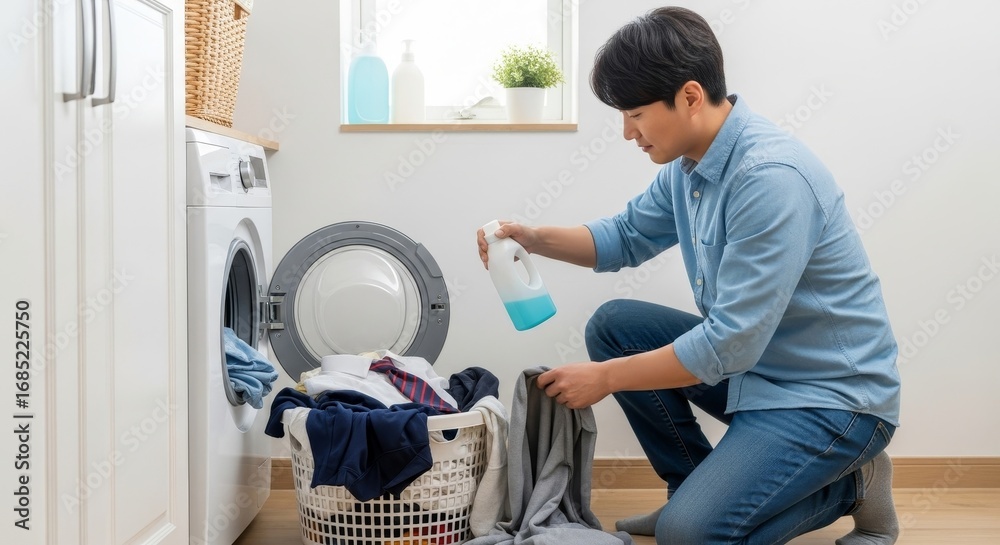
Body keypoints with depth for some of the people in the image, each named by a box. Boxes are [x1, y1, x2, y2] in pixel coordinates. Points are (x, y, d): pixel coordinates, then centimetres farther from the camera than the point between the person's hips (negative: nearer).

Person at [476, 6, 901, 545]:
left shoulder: (771, 177, -28)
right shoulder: (688, 164, 0)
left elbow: (729, 346, -28)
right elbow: (627, 236, 18)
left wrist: (605, 377, -19)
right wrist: (536, 239, 1)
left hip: (833, 394, -9)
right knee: (612, 325, 5)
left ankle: (849, 484, 3)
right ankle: (698, 485, 14)